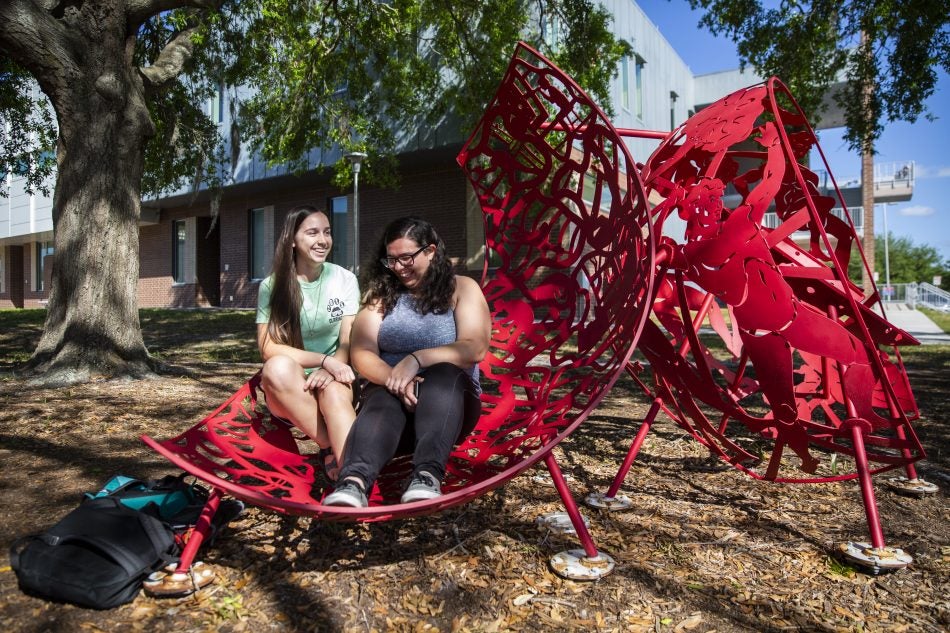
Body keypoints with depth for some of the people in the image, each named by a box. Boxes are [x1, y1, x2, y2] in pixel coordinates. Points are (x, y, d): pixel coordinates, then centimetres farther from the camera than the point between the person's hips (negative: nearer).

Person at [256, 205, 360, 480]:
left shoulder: (345, 279, 1)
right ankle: (332, 448, -24)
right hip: (288, 388, 1)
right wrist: (325, 360, -23)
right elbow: (268, 349, -10)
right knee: (279, 366, -34)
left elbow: (349, 342, -2)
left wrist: (331, 369, -25)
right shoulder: (271, 286, 0)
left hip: (335, 381, 0)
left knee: (333, 392, -36)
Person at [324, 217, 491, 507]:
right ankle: (354, 481, -59)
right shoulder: (381, 292, 10)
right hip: (389, 391, 1)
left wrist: (417, 358, -25)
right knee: (383, 401, -34)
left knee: (444, 374, -34)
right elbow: (362, 354, -3)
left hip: (449, 396, -1)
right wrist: (394, 380, -24)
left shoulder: (461, 288, 5)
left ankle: (427, 476, -51)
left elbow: (475, 349, -11)